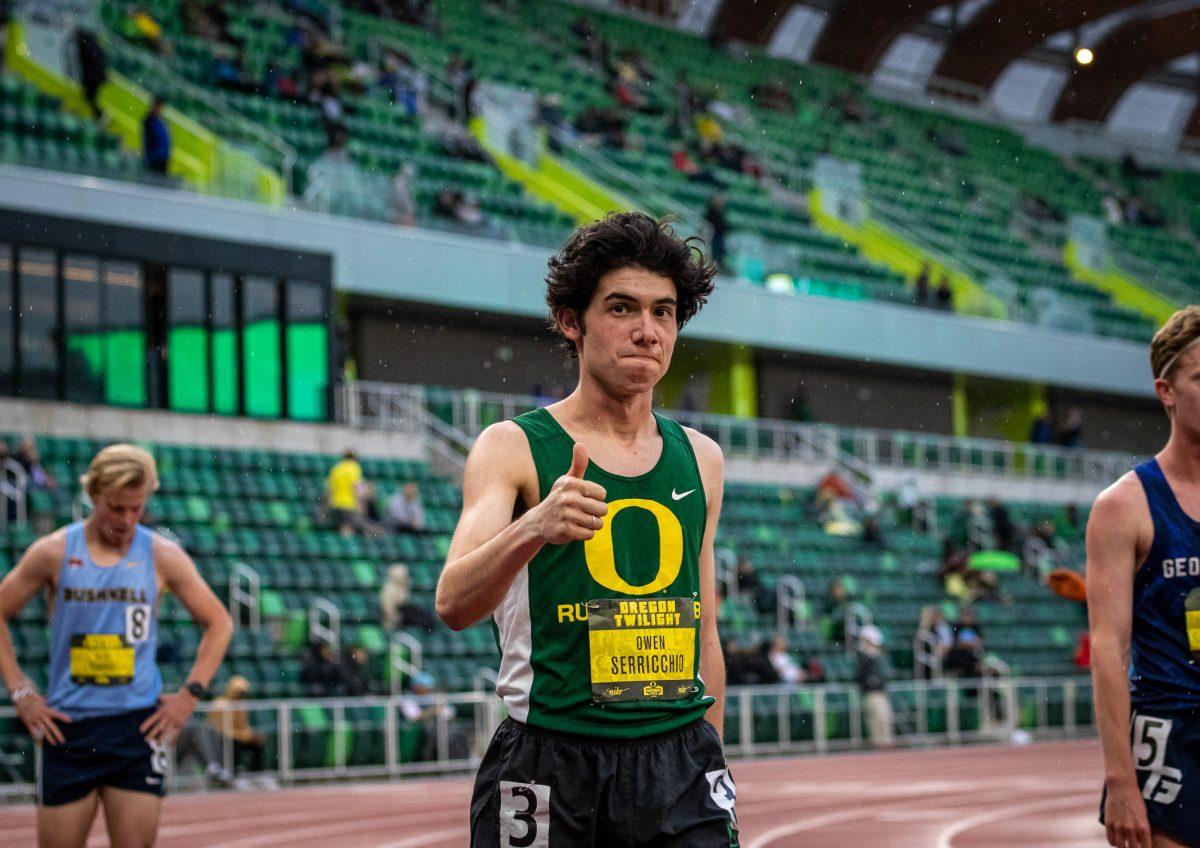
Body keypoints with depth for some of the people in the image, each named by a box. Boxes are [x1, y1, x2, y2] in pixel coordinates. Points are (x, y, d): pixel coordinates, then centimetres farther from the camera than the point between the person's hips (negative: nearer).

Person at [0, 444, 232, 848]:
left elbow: (218, 623, 10)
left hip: (138, 725, 0)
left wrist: (190, 693, 0)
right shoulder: (53, 553, 0)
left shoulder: (163, 557, 2)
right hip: (66, 727, 0)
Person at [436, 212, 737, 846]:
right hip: (549, 766, -4)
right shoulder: (512, 449, -3)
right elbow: (452, 604, -18)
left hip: (680, 767, 4)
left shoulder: (701, 459, 12)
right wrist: (534, 528, -36)